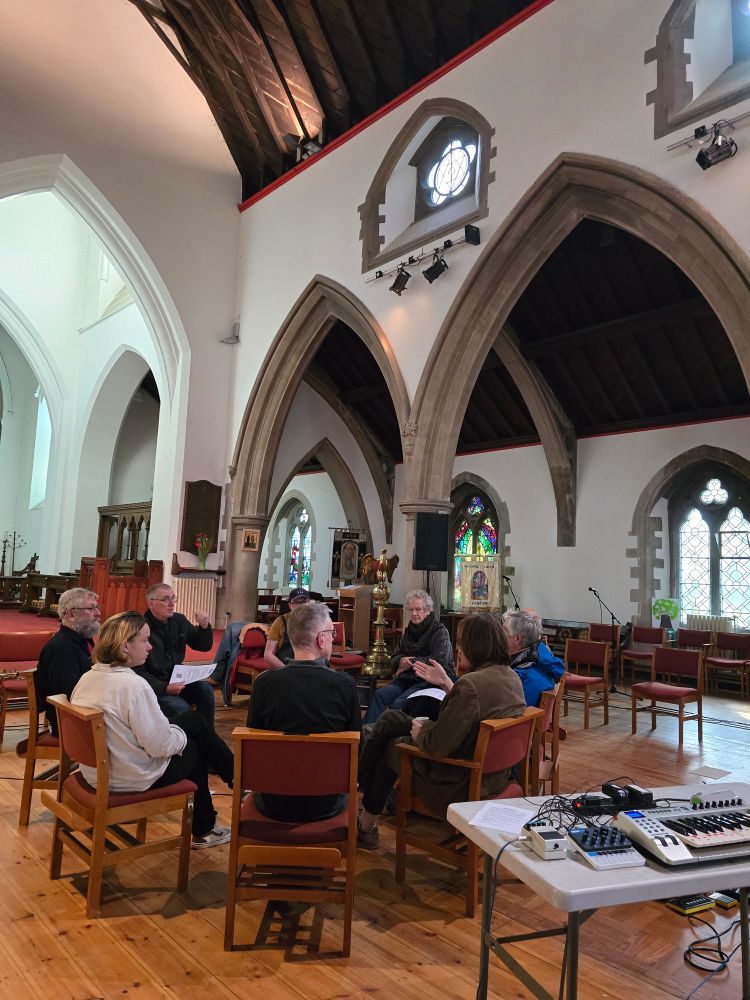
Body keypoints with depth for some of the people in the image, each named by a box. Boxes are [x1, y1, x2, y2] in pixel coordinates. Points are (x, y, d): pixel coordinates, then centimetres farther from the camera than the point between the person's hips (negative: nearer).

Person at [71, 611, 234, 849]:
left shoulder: (87, 678, -2)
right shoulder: (133, 685, -28)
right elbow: (161, 746, -25)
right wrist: (180, 735, -3)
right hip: (134, 779, -8)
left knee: (194, 719, 18)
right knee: (194, 749, 19)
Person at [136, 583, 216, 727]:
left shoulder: (179, 620, 2)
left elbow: (204, 646, 11)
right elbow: (138, 671, -17)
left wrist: (204, 627, -9)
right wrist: (164, 688, -27)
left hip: (176, 681, 6)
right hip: (154, 686, -6)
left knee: (205, 689, -16)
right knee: (181, 707, -27)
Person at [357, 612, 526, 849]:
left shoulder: (470, 684, -30)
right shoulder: (512, 677, -2)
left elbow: (438, 746, -25)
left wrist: (418, 733, -5)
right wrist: (446, 683, 16)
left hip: (461, 785, -8)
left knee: (391, 746, 18)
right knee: (390, 719, 15)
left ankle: (367, 826, 39)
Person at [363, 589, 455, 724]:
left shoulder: (440, 631, -3)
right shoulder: (409, 631, 17)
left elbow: (439, 660, -18)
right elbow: (394, 660, 17)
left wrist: (410, 663, -11)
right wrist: (401, 661, -9)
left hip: (430, 681, -7)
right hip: (407, 678, 7)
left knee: (400, 703, -30)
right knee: (380, 695, -20)